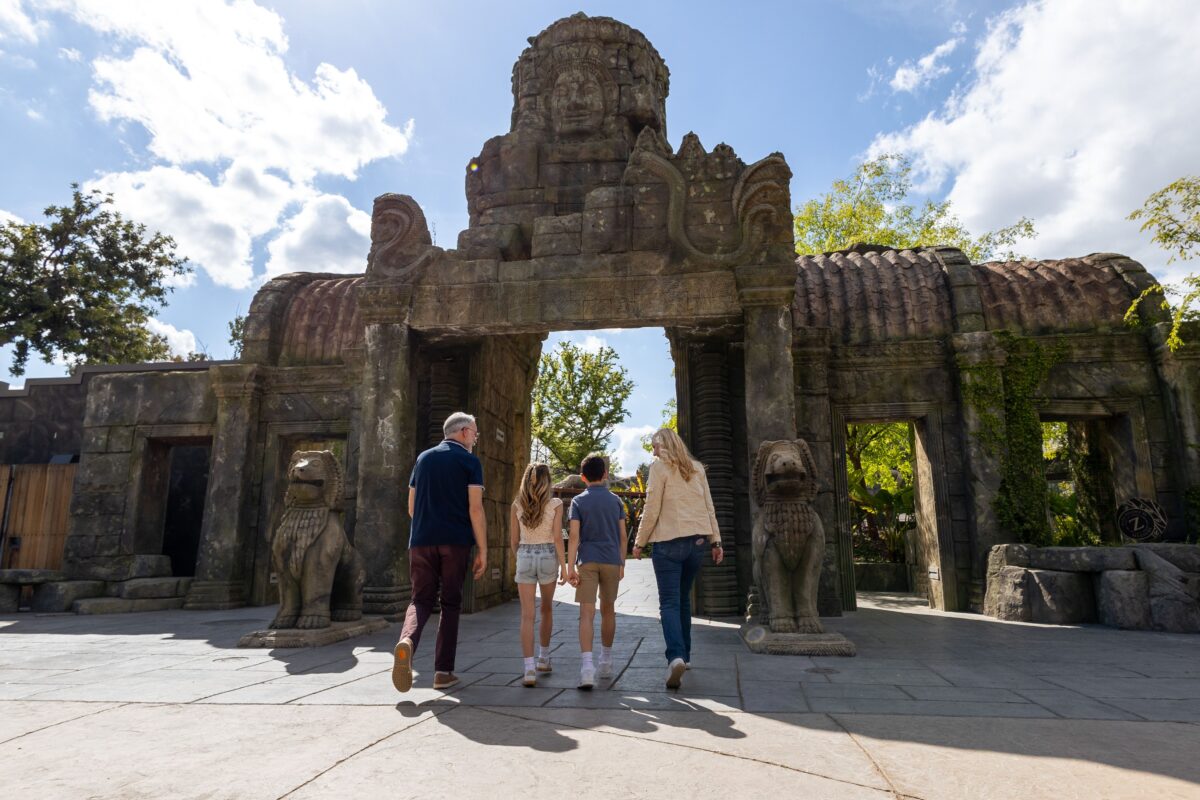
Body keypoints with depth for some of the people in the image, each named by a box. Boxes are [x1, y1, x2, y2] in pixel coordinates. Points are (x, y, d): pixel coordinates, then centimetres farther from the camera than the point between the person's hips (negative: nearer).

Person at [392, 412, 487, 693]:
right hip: (456, 542, -3)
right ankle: (443, 671, 8)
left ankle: (406, 641, -22)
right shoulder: (470, 461, 0)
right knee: (451, 603, 8)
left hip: (422, 541, 3)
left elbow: (411, 506, 17)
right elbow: (475, 509, -8)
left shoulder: (424, 458, 15)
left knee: (421, 600, 8)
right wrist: (482, 550, -4)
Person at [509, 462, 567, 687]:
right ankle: (543, 658, 33)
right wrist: (563, 566, -4)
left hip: (525, 557, 0)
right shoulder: (555, 504, -5)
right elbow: (557, 537, -10)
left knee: (527, 615, -1)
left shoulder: (517, 505, 1)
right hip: (548, 557, 0)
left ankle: (530, 670, -10)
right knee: (547, 609, 20)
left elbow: (513, 539, 6)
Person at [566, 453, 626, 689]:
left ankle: (587, 665, -22)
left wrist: (570, 567, -9)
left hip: (588, 561, -2)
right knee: (608, 611, 16)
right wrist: (622, 563, 15)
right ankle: (606, 661, 29)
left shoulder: (578, 501, 0)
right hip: (611, 561, 2)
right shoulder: (615, 500, 6)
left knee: (586, 614, -7)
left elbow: (574, 536, -8)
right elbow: (622, 536, 6)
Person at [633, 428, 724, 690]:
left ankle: (676, 656, -22)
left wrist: (639, 543, 0)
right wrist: (716, 541, 14)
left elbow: (652, 509, -8)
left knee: (669, 602, -6)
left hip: (668, 541, -6)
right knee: (684, 599, 18)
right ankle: (685, 655, 24)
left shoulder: (660, 466, -4)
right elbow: (709, 507, 12)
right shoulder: (696, 467, 13)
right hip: (698, 539, 6)